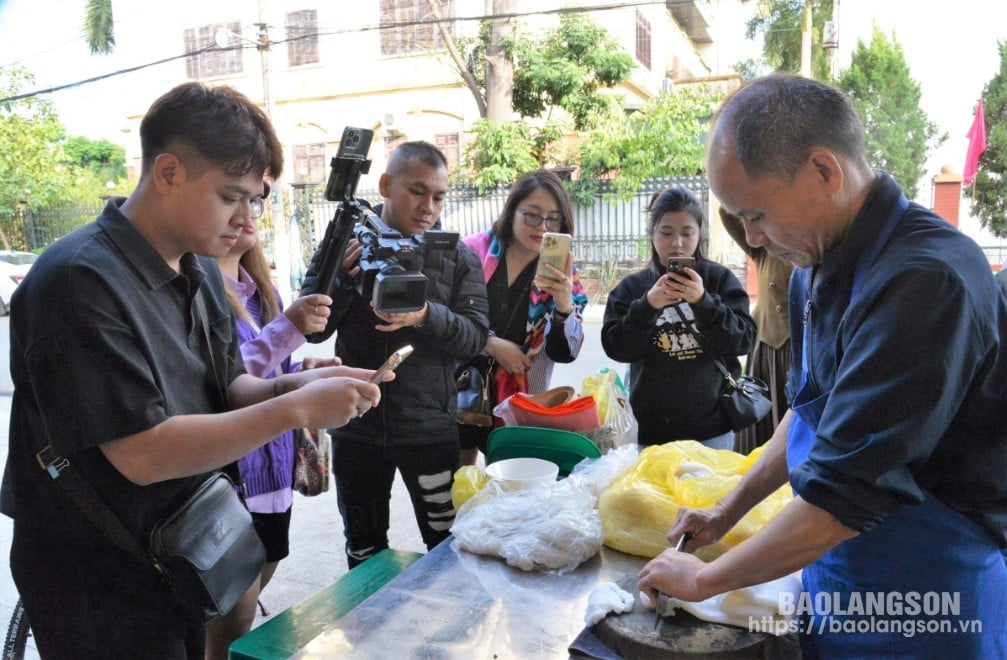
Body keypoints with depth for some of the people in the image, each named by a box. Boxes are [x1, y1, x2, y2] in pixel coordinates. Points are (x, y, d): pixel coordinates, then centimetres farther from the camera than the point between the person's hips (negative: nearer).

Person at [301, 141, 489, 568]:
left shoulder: (458, 257, 0)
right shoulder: (345, 245, 1)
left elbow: (476, 336, -7)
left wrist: (426, 315, -26)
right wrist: (342, 277, -21)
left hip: (429, 429, -1)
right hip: (356, 426, 1)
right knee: (364, 553, 18)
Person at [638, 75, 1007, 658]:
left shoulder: (924, 280, -27)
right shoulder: (820, 265, 0)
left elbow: (842, 495, -27)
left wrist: (702, 579, -15)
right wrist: (726, 514, 9)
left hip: (921, 611, -7)